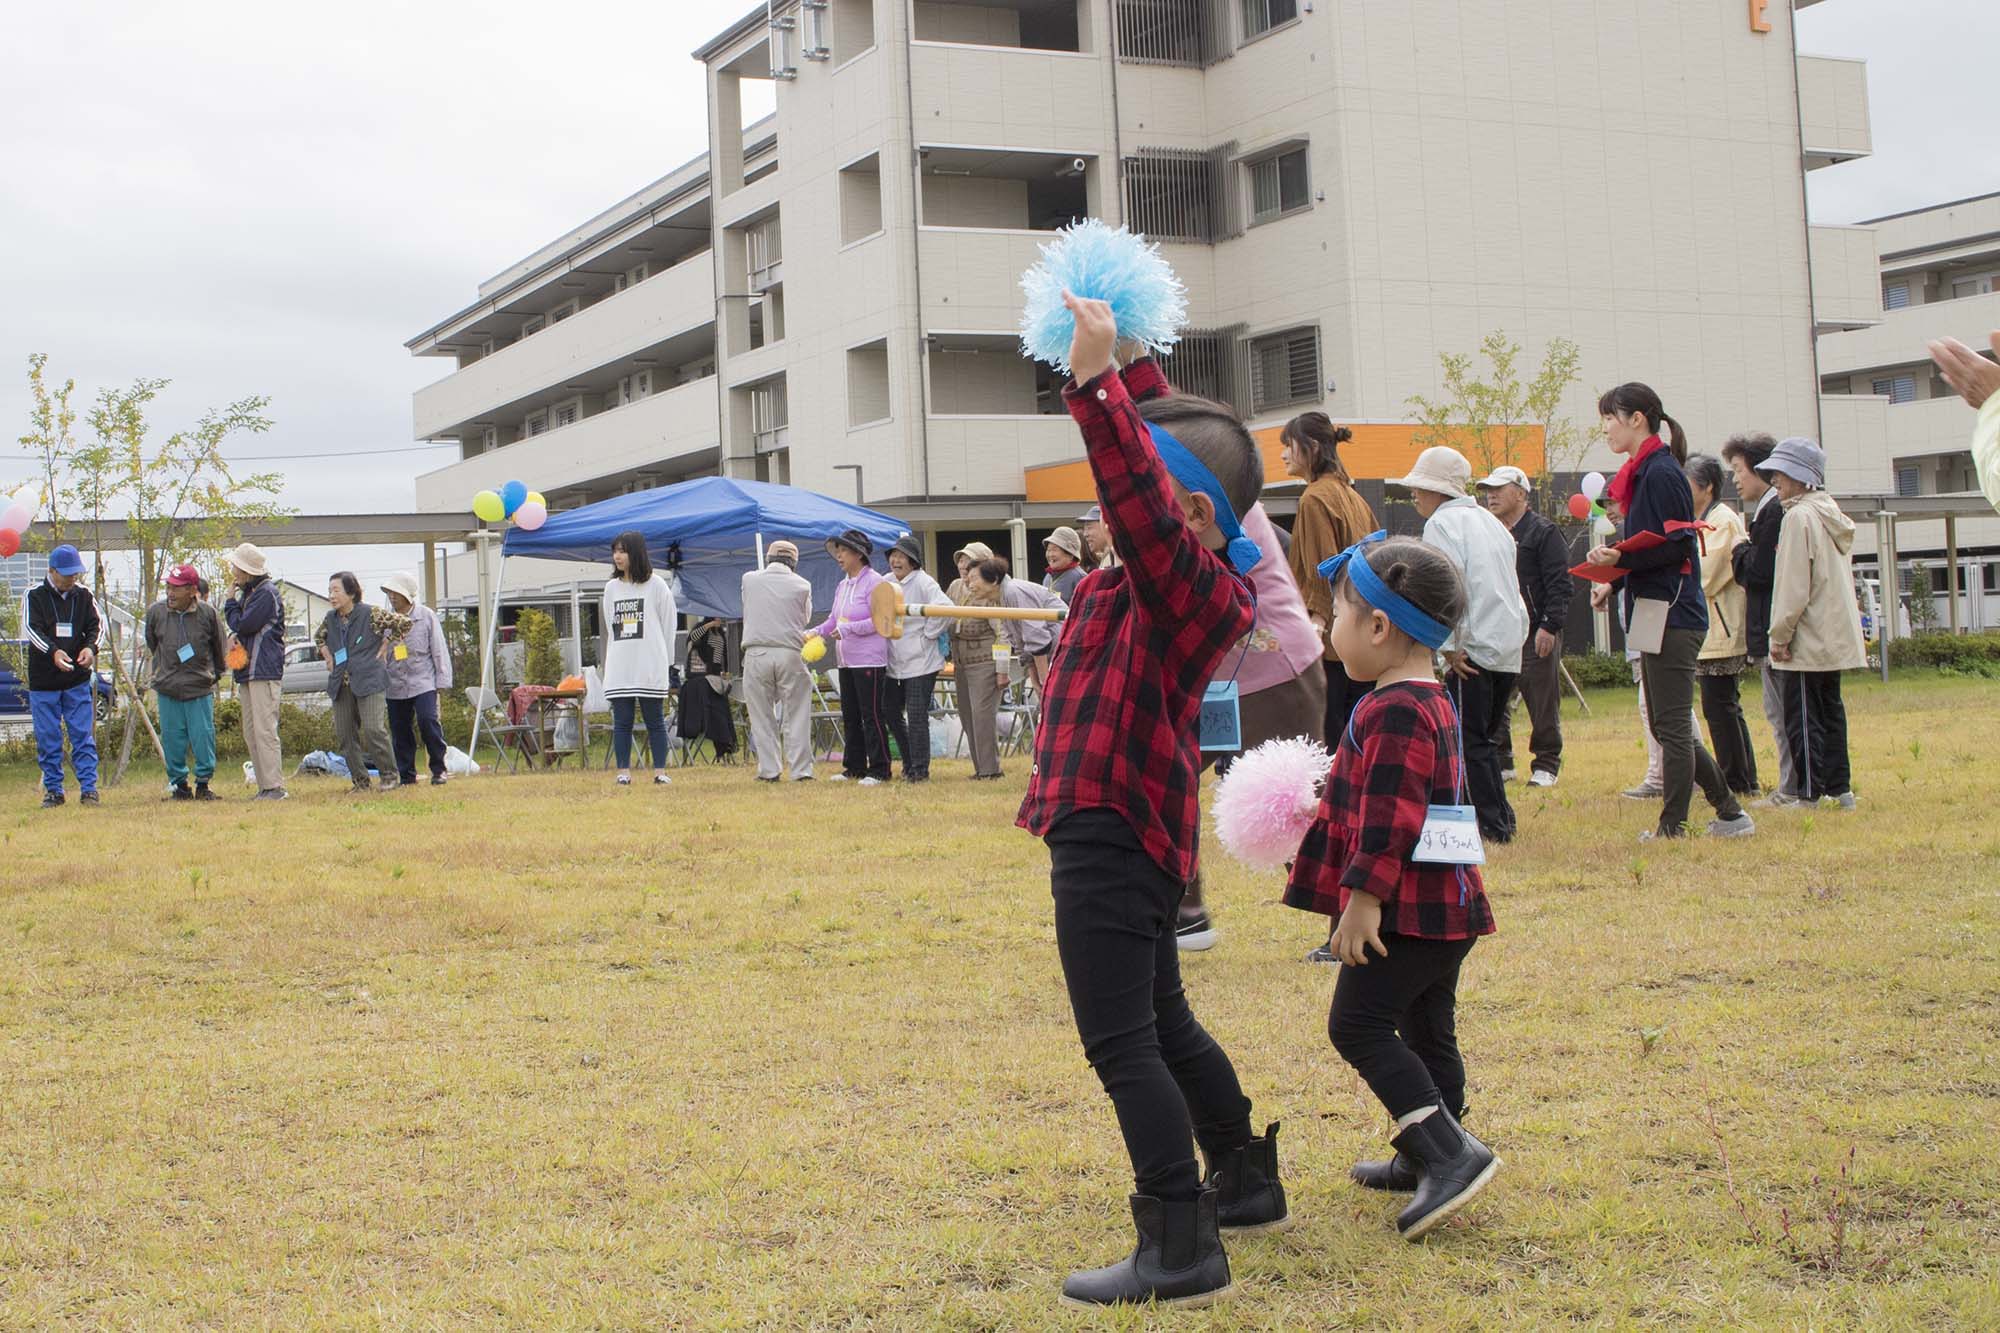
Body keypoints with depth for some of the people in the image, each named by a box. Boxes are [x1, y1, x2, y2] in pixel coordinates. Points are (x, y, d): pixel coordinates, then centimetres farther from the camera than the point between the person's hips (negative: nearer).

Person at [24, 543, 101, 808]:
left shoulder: (83, 595, 5)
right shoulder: (35, 595, -3)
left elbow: (96, 625, 4)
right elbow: (32, 628, -13)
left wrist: (90, 647, -18)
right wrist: (53, 652, -30)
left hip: (78, 680, 1)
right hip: (43, 681, -1)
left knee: (83, 736, -1)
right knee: (47, 738, 4)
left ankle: (89, 788, 2)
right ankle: (53, 790, 12)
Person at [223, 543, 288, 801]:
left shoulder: (267, 593, -11)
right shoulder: (247, 592, 19)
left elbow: (245, 624, -17)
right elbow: (241, 626, 25)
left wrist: (230, 604, -1)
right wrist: (234, 636, 2)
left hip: (265, 671, -10)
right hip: (248, 671, 10)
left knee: (265, 730, -12)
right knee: (251, 733, 9)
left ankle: (275, 787, -13)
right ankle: (265, 786, 11)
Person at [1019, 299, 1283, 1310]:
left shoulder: (1192, 582, -16)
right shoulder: (1181, 575, 9)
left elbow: (1137, 497, -33)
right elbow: (1164, 445, 21)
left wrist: (1095, 380, -34)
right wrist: (1124, 364, 15)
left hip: (1113, 836, -11)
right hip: (1121, 829, 11)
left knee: (1122, 1045, -8)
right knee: (1162, 1026, 23)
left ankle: (1180, 1254, -6)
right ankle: (1247, 1184, 37)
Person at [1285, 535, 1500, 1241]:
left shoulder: (1392, 712, -20)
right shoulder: (1430, 702, 14)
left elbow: (1390, 818, -25)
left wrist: (1362, 899, -24)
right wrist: (1332, 796, 33)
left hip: (1406, 909, -11)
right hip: (1442, 902, 11)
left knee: (1360, 1024, -8)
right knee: (1426, 1031, 17)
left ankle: (1449, 1152, -15)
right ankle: (1429, 1160, 27)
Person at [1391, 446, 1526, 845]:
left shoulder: (1442, 523, -6)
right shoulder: (1489, 521, 21)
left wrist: (1452, 646, -15)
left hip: (1474, 649, -9)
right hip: (1509, 647, 9)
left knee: (1469, 741, -3)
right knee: (1482, 737, 17)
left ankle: (1492, 825, -4)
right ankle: (1500, 816, 17)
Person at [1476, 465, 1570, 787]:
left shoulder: (1544, 533, -3)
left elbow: (1560, 584, -9)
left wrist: (1549, 627, -17)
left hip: (1535, 638, -6)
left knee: (1542, 705, -1)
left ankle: (1545, 766, 8)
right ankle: (1500, 763, 15)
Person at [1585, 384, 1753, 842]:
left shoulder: (1660, 473, -13)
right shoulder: (1642, 473, 16)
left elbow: (1677, 545, -18)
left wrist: (1621, 559, -24)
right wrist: (1613, 561, 6)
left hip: (1671, 615, -10)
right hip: (1657, 614, 10)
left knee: (1672, 726, -4)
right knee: (1668, 726, 14)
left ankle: (1672, 827, 2)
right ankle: (1730, 813, 19)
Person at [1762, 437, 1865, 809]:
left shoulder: (1799, 517, -14)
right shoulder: (1832, 513, 13)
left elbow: (1794, 586, -18)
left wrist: (1780, 635, -13)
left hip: (1808, 639, -9)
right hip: (1837, 636, 9)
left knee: (1802, 716, -4)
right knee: (1830, 710, 13)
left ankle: (1809, 792, -4)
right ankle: (1838, 788, 15)